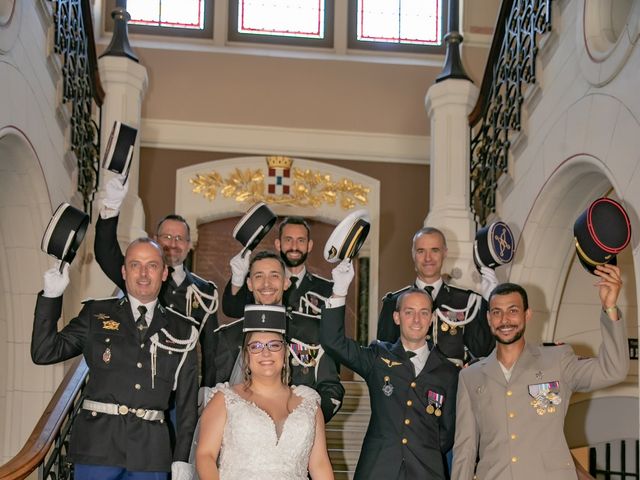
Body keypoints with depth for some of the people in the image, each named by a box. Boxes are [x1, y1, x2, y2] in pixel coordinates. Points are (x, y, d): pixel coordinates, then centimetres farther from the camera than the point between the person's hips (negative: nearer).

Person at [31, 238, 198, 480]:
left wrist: (181, 459, 3)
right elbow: (44, 353, 2)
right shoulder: (96, 314, 8)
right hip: (97, 443, -1)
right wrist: (52, 295, -5)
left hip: (151, 451, 1)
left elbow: (187, 401, 8)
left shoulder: (182, 331, 9)